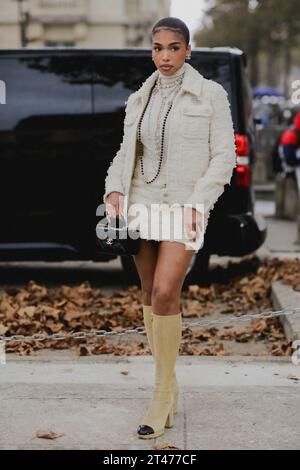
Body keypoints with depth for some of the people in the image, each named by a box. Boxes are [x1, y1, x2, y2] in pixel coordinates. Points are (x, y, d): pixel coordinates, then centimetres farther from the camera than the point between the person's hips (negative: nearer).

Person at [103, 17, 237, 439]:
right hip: (141, 204, 5)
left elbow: (224, 155, -3)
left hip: (184, 208, -5)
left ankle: (163, 395, -6)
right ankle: (168, 389, 21)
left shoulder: (210, 94, 0)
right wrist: (114, 191, -3)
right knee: (150, 296, 8)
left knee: (165, 293, -18)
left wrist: (196, 204, -13)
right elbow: (125, 152, 16)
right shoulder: (138, 100, 12)